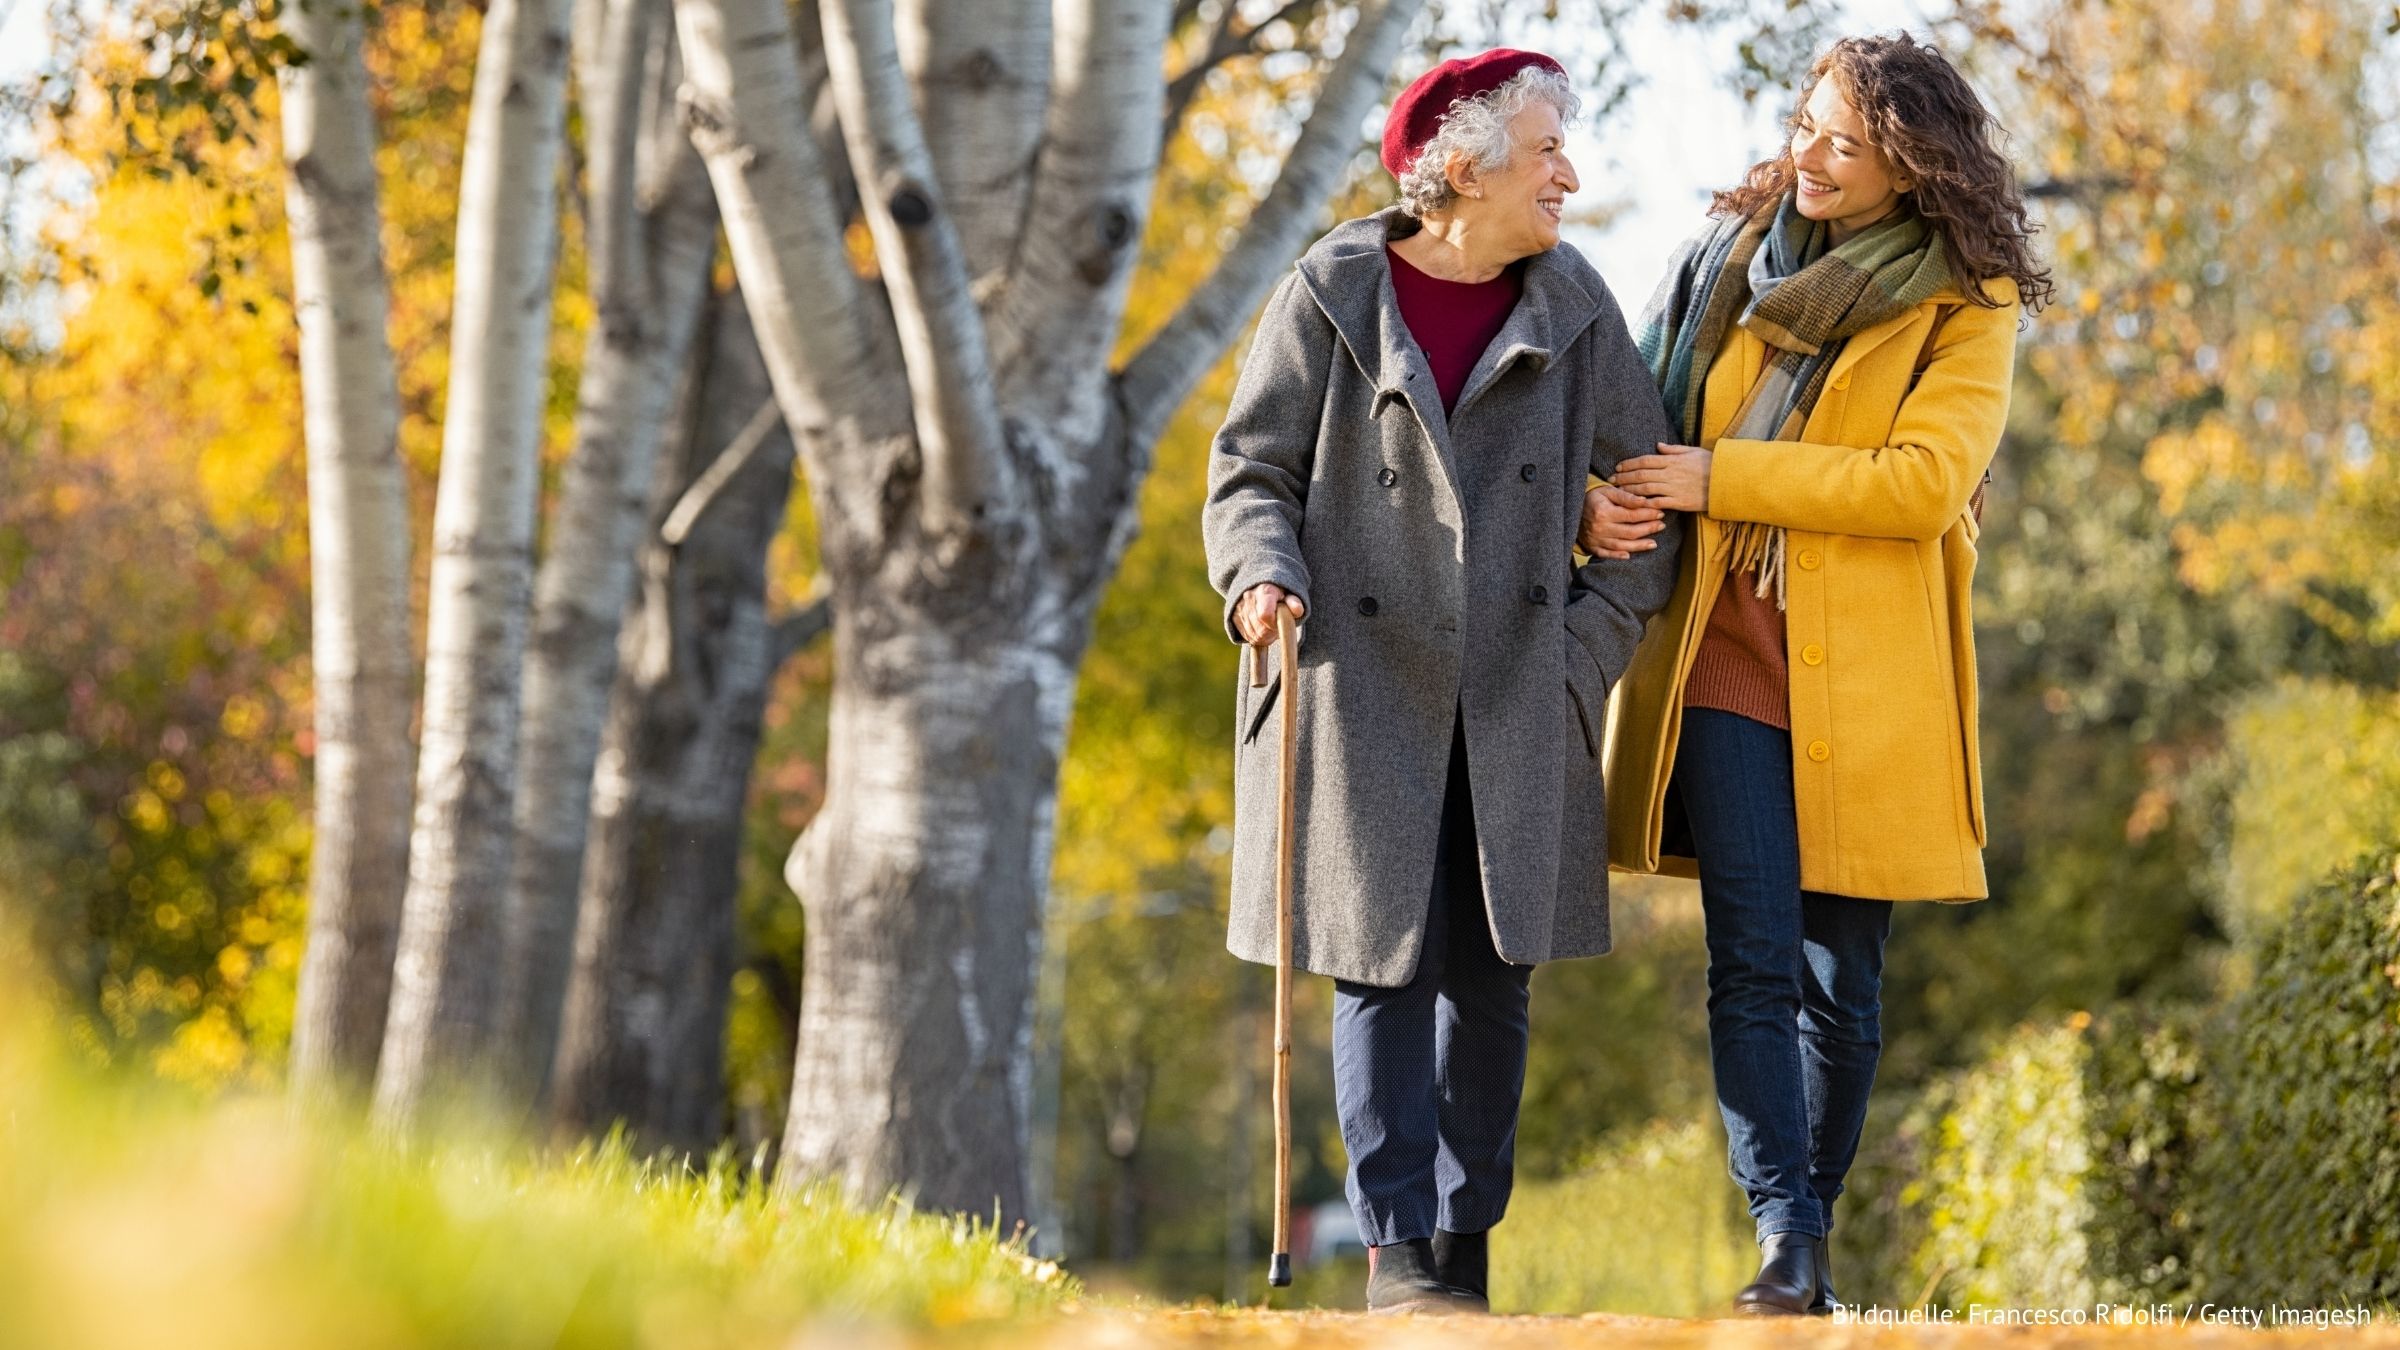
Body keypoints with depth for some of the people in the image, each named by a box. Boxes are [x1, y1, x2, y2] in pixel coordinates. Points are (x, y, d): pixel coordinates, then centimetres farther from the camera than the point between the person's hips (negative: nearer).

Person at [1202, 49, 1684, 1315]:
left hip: (1514, 708, 3)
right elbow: (1250, 473, 2)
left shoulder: (1572, 309, 6)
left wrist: (1591, 644, 0)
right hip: (1364, 692, -3)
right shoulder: (1331, 298, -2)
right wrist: (1263, 578, -18)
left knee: (1492, 976, 3)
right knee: (1385, 967, -5)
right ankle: (1396, 1250, -1)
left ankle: (1465, 1246, 13)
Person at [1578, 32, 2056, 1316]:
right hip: (1725, 661, 2)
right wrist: (1600, 501, -5)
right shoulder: (1728, 252, 12)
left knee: (1840, 980, 3)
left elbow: (1921, 481, -13)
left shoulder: (1966, 305, 1)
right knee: (1753, 958, -11)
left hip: (1865, 681, -1)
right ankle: (1783, 1237, -16)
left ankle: (1810, 1233, 17)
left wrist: (1720, 477, -14)